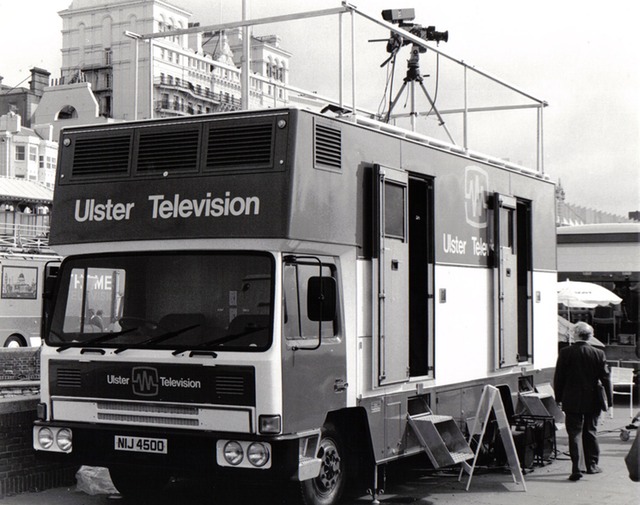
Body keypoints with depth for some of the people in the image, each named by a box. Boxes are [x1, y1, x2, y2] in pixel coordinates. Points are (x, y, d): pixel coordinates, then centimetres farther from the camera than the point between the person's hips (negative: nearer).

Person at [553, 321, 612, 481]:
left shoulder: (565, 353, -7)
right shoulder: (598, 354, -4)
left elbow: (558, 378, -3)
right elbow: (605, 378, -1)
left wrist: (558, 398, 8)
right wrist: (608, 400, 6)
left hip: (572, 402, -2)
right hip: (592, 402, 2)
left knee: (574, 434, 1)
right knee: (591, 432, 16)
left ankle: (576, 469, -6)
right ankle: (592, 465, 23)